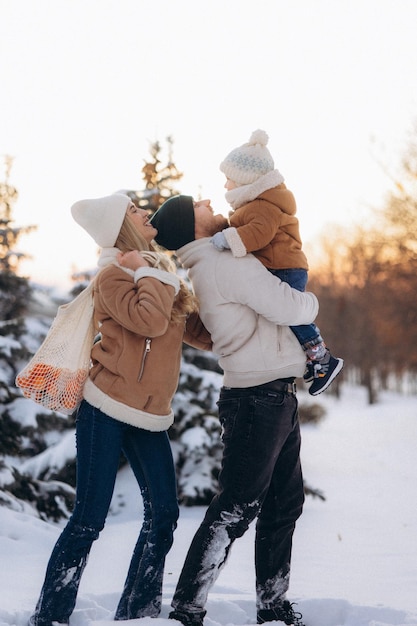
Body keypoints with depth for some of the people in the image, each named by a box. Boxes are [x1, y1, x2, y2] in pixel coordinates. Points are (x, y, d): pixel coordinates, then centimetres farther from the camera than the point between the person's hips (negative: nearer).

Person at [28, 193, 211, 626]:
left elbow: (200, 331, 16)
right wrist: (150, 274, -11)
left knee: (163, 515, 4)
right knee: (89, 518, -6)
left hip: (150, 417, 7)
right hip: (106, 411, -7)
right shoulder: (112, 276, -7)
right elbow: (150, 320, -24)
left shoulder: (162, 271, 15)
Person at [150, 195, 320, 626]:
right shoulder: (224, 262, -15)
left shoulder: (208, 264, 14)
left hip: (277, 400, 10)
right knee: (236, 509, -9)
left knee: (284, 505, 15)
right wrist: (311, 302, 4)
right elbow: (288, 307, -15)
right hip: (258, 399, -10)